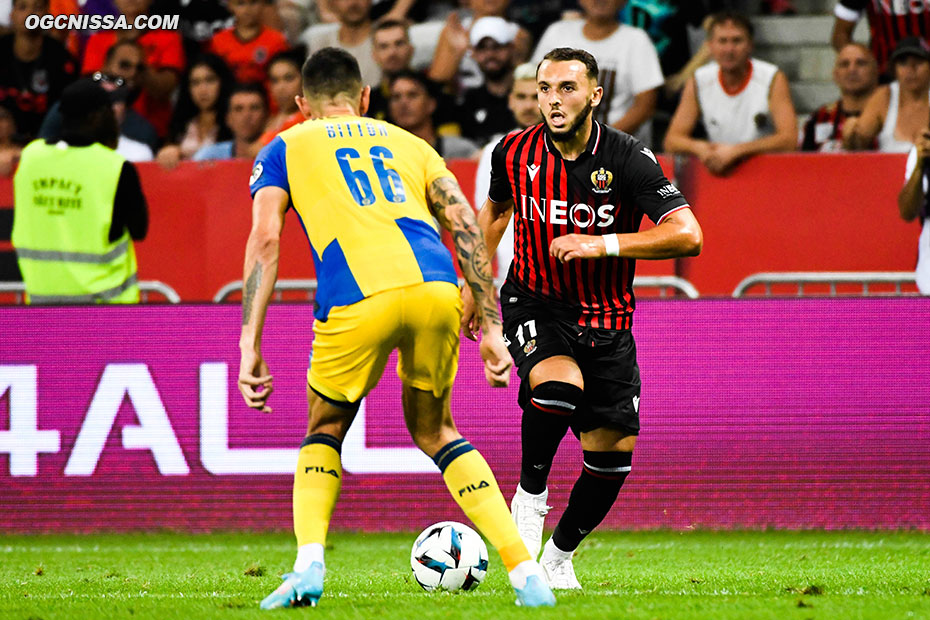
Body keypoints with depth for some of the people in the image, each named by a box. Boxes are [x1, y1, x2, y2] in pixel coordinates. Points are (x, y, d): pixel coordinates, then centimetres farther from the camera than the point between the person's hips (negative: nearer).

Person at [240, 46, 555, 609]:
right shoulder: (407, 142, 32)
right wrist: (492, 328, 18)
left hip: (357, 298, -2)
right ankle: (527, 574, 12)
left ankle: (309, 566, -2)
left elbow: (265, 240, 10)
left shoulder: (285, 150, 25)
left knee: (325, 432, 21)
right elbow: (465, 225, 20)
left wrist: (250, 347, 6)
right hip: (435, 288, 2)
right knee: (435, 431, 23)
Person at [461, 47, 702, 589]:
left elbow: (687, 235, -23)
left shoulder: (629, 159, -15)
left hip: (606, 317, 1)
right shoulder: (515, 153, -6)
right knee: (558, 383, -33)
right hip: (534, 303, -1)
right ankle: (530, 494, -8)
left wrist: (603, 244, -31)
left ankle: (560, 555, 22)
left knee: (614, 451, -2)